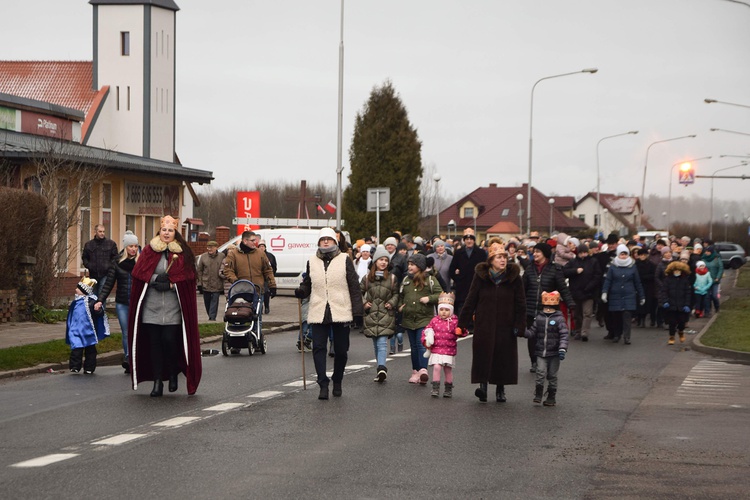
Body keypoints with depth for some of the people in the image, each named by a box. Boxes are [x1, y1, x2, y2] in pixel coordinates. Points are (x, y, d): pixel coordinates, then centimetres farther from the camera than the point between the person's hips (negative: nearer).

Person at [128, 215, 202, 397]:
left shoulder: (182, 253, 4)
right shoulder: (149, 250, 6)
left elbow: (187, 277, -2)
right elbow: (139, 272, -1)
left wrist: (170, 284, -14)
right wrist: (157, 278, -13)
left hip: (172, 307, -1)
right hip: (151, 305, 1)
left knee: (169, 340, -10)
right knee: (154, 342, 1)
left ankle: (173, 374, 15)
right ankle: (157, 382, 7)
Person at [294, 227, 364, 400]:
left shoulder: (345, 260, 2)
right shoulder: (312, 262, 10)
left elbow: (354, 287, 1)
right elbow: (307, 285, 14)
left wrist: (358, 311, -3)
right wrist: (300, 292, -11)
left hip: (341, 313, -1)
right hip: (318, 313, 2)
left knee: (341, 350, 5)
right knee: (318, 347, -10)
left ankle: (337, 382, 22)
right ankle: (323, 384, -11)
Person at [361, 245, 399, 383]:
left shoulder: (392, 278, 3)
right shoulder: (367, 278, 6)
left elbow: (396, 294, 12)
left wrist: (391, 303, -4)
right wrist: (364, 303, 0)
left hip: (386, 315, -2)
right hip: (371, 315, 2)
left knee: (382, 343, -14)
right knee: (376, 344, 8)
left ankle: (381, 368, -25)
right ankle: (381, 368, 17)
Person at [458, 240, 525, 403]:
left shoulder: (514, 276, -1)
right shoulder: (481, 275, -2)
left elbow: (520, 302, 2)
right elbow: (470, 300, 2)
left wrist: (519, 324, -4)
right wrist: (462, 323, 0)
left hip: (505, 325, 0)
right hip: (484, 325, 0)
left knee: (504, 355, 4)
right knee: (483, 353, -7)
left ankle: (500, 389, 16)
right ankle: (483, 384, -1)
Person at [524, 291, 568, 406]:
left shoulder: (559, 319, -4)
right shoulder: (539, 318, 7)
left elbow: (564, 335, -10)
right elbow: (532, 333, 10)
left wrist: (562, 349, -21)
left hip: (554, 353, -2)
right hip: (541, 353, 2)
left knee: (552, 376, 7)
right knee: (540, 373, -10)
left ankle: (551, 397, 17)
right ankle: (538, 395, 1)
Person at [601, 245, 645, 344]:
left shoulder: (632, 267, 6)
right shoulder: (613, 267, 3)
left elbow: (637, 283, 11)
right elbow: (607, 280, -1)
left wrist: (641, 296, 13)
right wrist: (604, 292, -15)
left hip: (629, 296, 0)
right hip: (615, 297, 0)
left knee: (627, 316, -10)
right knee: (615, 317, 5)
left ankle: (627, 336, -12)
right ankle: (616, 335, 21)